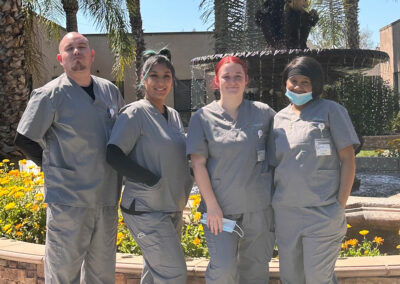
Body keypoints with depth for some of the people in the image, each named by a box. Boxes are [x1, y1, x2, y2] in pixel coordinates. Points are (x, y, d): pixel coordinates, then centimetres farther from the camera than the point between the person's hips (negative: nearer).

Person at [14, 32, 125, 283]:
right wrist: (54, 167, 1)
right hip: (69, 201, -5)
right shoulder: (50, 95, -7)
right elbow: (25, 140, -3)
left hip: (107, 198, 5)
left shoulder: (110, 90, 8)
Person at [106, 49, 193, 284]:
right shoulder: (136, 112, -10)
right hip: (146, 210, -7)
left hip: (173, 209, 7)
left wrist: (189, 179, 6)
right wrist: (153, 181, -19)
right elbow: (114, 156, -18)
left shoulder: (174, 116, 12)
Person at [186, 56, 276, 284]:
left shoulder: (263, 113, 6)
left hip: (259, 207, 2)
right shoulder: (203, 117, 2)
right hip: (220, 209, -2)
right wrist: (211, 205, -9)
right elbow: (198, 164, -2)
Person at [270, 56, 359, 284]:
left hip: (322, 213, -4)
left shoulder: (330, 111, -1)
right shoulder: (279, 118, 11)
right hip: (285, 214, 5)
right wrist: (275, 202, 10)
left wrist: (340, 205, -10)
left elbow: (348, 160, -3)